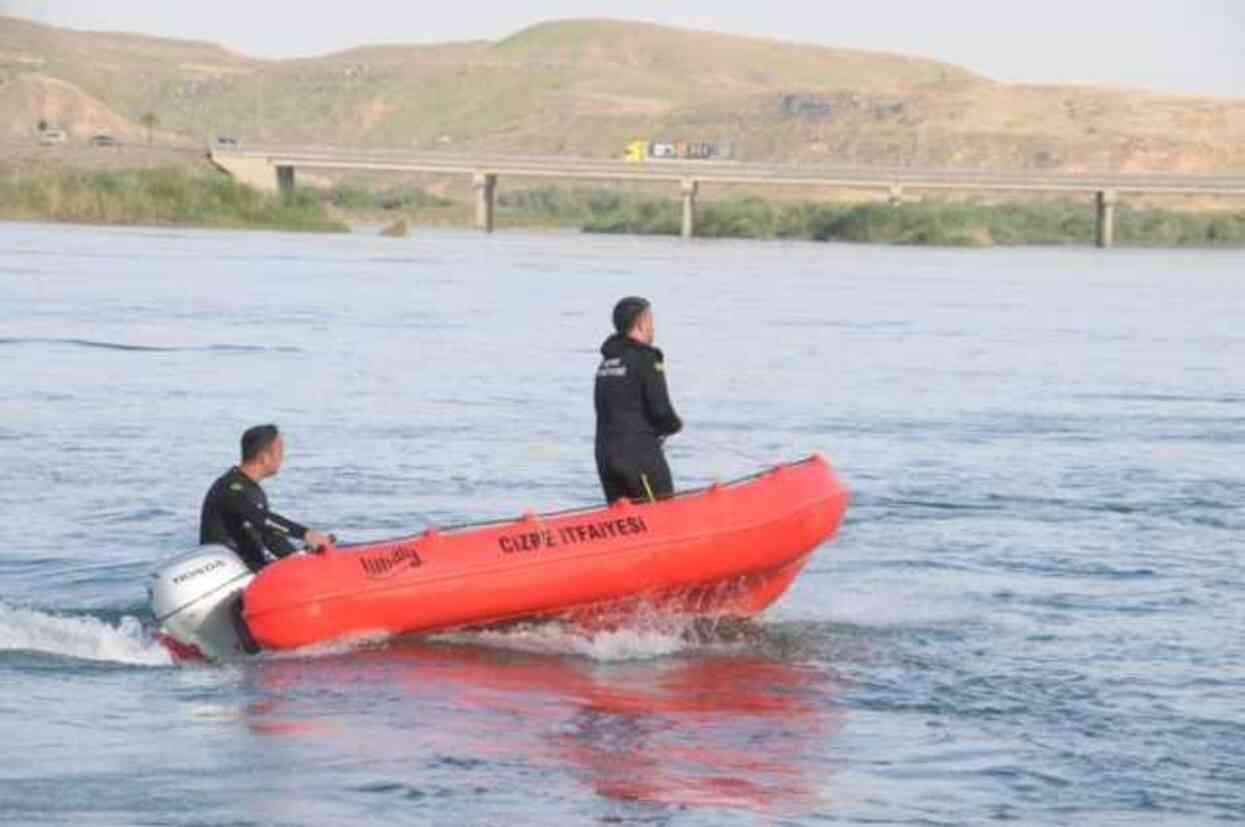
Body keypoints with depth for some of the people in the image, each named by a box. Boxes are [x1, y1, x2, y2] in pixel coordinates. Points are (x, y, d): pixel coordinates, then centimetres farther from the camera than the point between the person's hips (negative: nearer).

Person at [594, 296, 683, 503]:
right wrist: (676, 425, 7)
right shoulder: (645, 358, -10)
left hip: (605, 455, 8)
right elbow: (661, 409, -15)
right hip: (641, 456, -8)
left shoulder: (606, 361, 14)